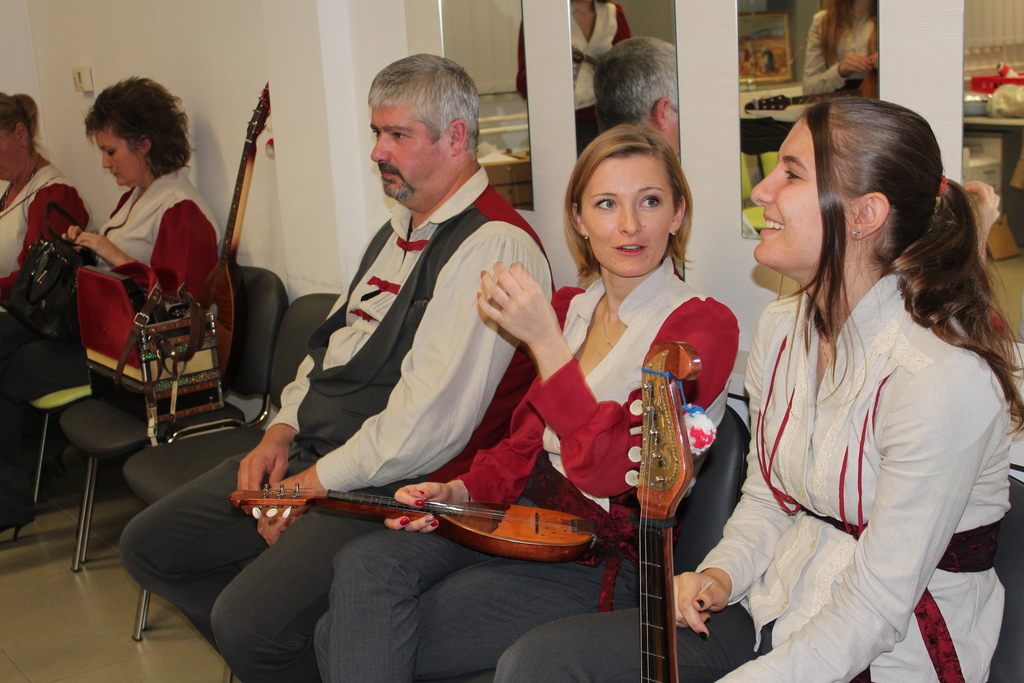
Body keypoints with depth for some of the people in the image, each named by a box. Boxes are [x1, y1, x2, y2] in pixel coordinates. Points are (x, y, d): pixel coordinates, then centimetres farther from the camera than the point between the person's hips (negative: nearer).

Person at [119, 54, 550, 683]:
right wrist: (283, 430, 5)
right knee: (148, 545, 9)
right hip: (309, 454, 10)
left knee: (248, 622, -26)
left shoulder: (493, 245, -17)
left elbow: (430, 424, -23)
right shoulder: (401, 231, 17)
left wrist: (317, 482, -15)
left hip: (397, 486, -10)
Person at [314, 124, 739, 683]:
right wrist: (462, 490, 0)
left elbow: (610, 470, -21)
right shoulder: (569, 307, 12)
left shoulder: (702, 326, -10)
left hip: (603, 565, -6)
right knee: (365, 563, -19)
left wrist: (545, 342, -24)